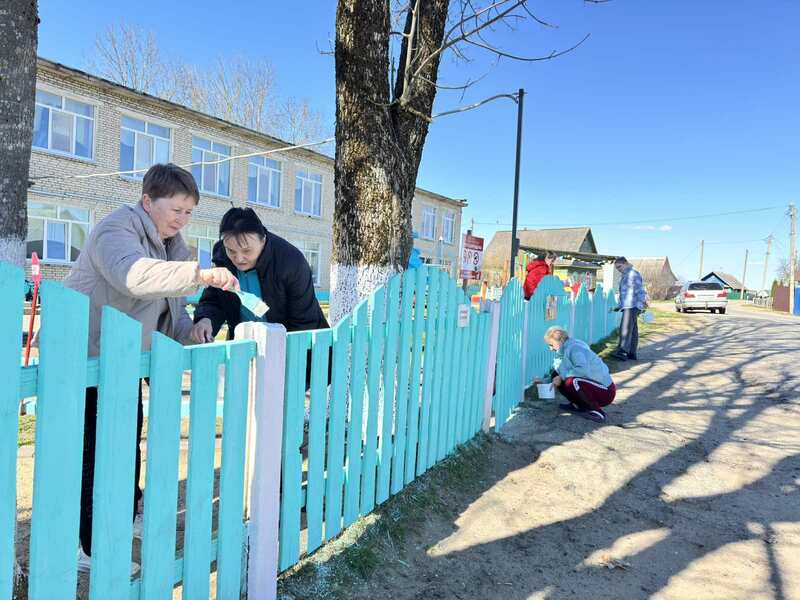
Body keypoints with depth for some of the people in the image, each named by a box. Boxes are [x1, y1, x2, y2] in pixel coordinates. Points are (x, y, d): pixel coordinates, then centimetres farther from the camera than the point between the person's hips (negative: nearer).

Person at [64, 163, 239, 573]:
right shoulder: (117, 230, -21)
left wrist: (189, 335, -3)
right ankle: (89, 547, 12)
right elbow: (134, 274, -44)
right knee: (95, 448, -3)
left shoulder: (169, 241, 10)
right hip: (85, 357, -9)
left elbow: (169, 300, 13)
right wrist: (201, 274, -52)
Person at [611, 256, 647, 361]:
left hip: (632, 306, -10)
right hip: (627, 306, 10)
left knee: (626, 328, -19)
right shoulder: (624, 276, 23)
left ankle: (622, 352, -28)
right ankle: (632, 354, 13)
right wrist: (619, 306, 26)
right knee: (632, 330, 10)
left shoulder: (634, 273, -6)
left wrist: (643, 301, -23)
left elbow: (640, 289, -15)